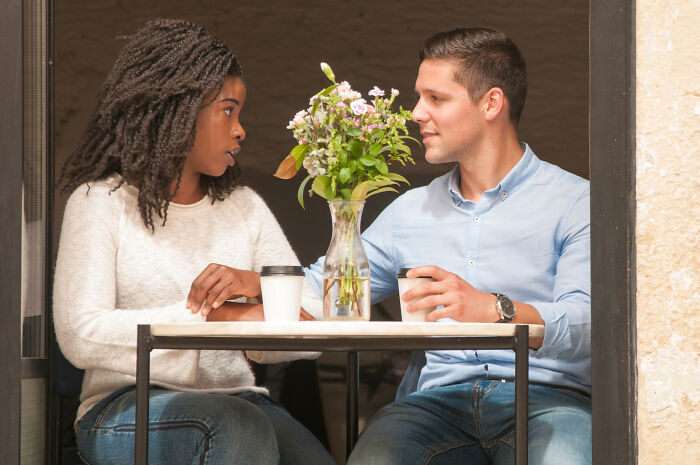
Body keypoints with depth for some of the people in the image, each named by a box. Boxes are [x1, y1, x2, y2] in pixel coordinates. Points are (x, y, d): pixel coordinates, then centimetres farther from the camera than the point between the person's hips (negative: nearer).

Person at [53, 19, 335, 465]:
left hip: (239, 401, 3)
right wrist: (210, 315, -15)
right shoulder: (101, 202, 2)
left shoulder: (243, 206, 16)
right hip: (126, 409, -3)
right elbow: (81, 336, -13)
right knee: (241, 427, -35)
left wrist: (260, 286, -12)